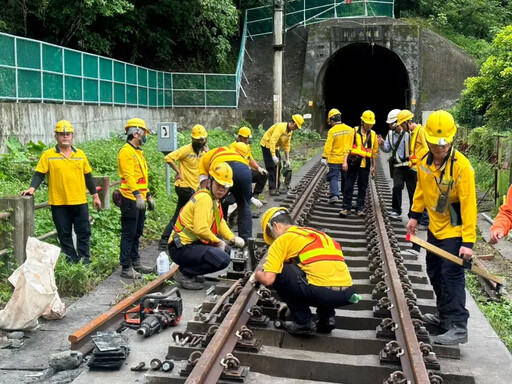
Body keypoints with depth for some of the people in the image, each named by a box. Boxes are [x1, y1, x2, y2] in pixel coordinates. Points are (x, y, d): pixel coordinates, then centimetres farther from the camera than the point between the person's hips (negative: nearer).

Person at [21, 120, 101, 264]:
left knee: (84, 232, 5)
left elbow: (88, 176, 12)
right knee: (64, 234, 6)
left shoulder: (80, 154, 8)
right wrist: (32, 188, -21)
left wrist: (95, 196, 11)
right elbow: (39, 174, -4)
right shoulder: (48, 155, -1)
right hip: (59, 203, -2)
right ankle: (72, 260, 16)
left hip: (80, 202, 2)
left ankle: (85, 260, 14)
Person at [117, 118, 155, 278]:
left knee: (137, 234, 15)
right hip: (130, 200, -9)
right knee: (129, 235, -5)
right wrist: (137, 195, -31)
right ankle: (126, 268, 0)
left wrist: (148, 196, 23)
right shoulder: (126, 151, -11)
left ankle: (136, 262, 24)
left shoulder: (138, 152, 19)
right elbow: (128, 176, -22)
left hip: (140, 200, 10)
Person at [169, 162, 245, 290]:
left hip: (192, 243, 10)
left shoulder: (214, 198, 16)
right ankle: (184, 274, -8)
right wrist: (218, 242, -12)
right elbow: (200, 229, -27)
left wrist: (233, 238, 6)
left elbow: (220, 223, 23)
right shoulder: (204, 198, -17)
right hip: (181, 249, -10)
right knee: (223, 259, -24)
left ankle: (190, 271, 12)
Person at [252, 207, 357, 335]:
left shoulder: (282, 239, 7)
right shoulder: (317, 233, 28)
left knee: (277, 272, 10)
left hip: (323, 291, -8)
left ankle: (303, 321, 12)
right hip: (347, 293, 8)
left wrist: (256, 275, 24)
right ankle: (327, 317, 21)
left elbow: (268, 279, 0)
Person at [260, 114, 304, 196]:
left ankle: (277, 187, 18)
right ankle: (272, 189, -9)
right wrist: (273, 156, -36)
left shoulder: (290, 131, 3)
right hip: (267, 145, -9)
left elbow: (287, 146, 10)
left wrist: (287, 159, 8)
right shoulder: (280, 127, -26)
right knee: (271, 168, -11)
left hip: (275, 147, 9)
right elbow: (272, 141, -33)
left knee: (278, 167, 10)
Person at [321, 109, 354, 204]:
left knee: (334, 178, 2)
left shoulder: (332, 131, -12)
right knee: (346, 179, 15)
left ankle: (334, 195, -14)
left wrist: (324, 158, -7)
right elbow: (352, 144, 3)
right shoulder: (350, 130, -1)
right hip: (346, 160, 3)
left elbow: (328, 146, -13)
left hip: (334, 160, -3)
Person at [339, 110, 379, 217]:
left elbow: (374, 151, 15)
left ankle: (360, 208, 17)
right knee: (348, 186, -1)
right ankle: (346, 207, 6)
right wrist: (345, 161, -10)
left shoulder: (373, 134, 9)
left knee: (362, 188, 8)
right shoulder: (354, 131, -1)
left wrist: (374, 166, 14)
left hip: (365, 165, 3)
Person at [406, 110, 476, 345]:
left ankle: (458, 328, -1)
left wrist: (468, 241, -26)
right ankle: (444, 315, 35)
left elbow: (468, 204, -24)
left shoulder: (461, 166, -24)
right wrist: (415, 215, 15)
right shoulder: (425, 161, -4)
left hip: (454, 231, -8)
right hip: (435, 228, 8)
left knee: (451, 277, -9)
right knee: (434, 273, 18)